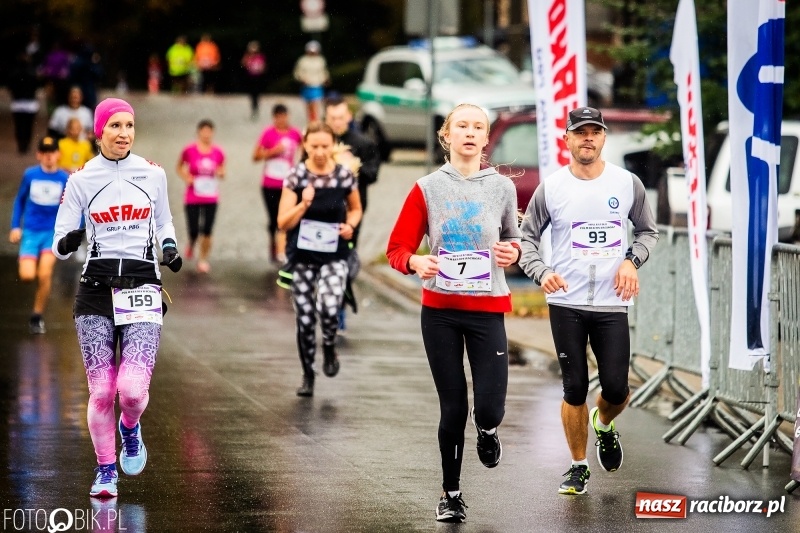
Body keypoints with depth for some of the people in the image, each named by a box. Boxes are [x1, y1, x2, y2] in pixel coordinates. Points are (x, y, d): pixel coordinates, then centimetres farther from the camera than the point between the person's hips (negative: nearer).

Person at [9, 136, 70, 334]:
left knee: (45, 275, -14)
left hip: (53, 231, -1)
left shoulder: (64, 178, -2)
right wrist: (15, 227, 6)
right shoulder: (30, 175, 1)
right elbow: (20, 200, 12)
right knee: (27, 276, -13)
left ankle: (37, 316, 3)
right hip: (30, 231, 1)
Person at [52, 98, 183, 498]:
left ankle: (130, 428, 21)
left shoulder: (153, 174, 6)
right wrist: (66, 243, -19)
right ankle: (105, 471, 20)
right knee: (101, 392, -2)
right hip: (96, 288, 0)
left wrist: (170, 248, 2)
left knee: (133, 388, -15)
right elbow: (59, 245, 4)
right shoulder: (81, 179, 2)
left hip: (142, 285, 0)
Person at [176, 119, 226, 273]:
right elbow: (180, 167, 9)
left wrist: (221, 173, -11)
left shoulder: (218, 153, -1)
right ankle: (191, 245, 34)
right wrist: (186, 178, -8)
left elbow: (222, 171, 12)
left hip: (211, 198, 1)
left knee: (207, 231, -1)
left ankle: (203, 260, 13)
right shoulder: (189, 150, -6)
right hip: (192, 198, -1)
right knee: (194, 230, -1)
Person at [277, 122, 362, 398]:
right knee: (305, 317, 5)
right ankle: (308, 375, 23)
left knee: (330, 308, -22)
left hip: (334, 255, -1)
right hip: (302, 255, 1)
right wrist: (303, 205, -22)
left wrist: (350, 225, -5)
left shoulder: (344, 176, -3)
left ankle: (329, 349, 11)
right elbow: (283, 223, -6)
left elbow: (355, 209, 16)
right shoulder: (296, 176, -5)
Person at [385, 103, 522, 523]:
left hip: (487, 309, 0)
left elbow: (513, 240, 18)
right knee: (452, 408, 4)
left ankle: (487, 430, 31)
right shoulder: (427, 188, 0)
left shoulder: (502, 187, 4)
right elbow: (397, 249, 0)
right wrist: (415, 262, -22)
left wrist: (512, 253, -5)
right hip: (440, 309, 0)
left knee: (490, 407, -8)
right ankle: (451, 493, 21)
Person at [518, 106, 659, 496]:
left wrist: (631, 261, -3)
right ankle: (578, 467, 17)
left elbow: (647, 231, 16)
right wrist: (542, 272, -14)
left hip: (612, 303, 1)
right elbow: (526, 238, 5)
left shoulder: (627, 183, 3)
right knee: (575, 388, 1)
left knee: (616, 389, -3)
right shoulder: (550, 187, -1)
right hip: (566, 303, -1)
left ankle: (604, 423, 33)